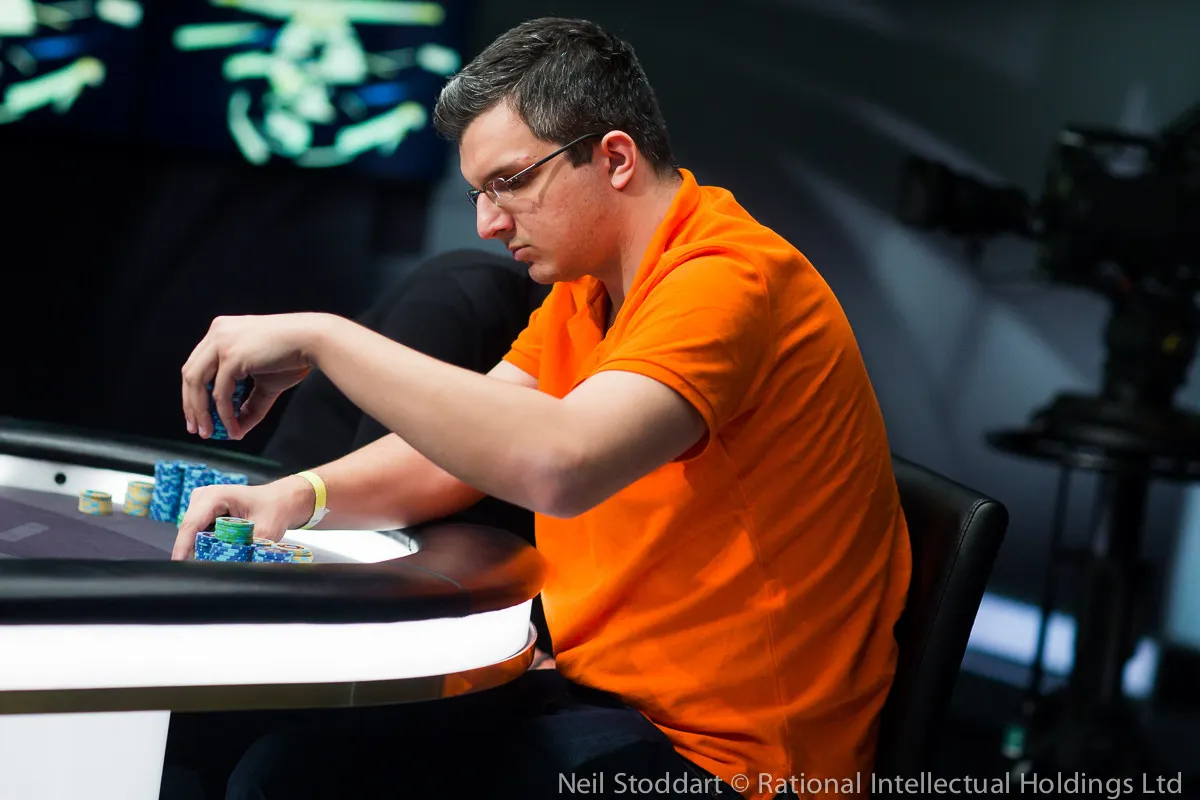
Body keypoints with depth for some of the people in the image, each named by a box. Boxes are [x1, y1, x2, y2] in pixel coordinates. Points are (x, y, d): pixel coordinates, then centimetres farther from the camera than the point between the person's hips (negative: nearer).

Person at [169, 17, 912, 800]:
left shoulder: (725, 281, -22)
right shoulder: (588, 283, 9)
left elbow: (554, 465, -37)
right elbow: (463, 444, 11)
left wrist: (325, 337, -29)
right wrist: (302, 494, -8)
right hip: (590, 679, 9)